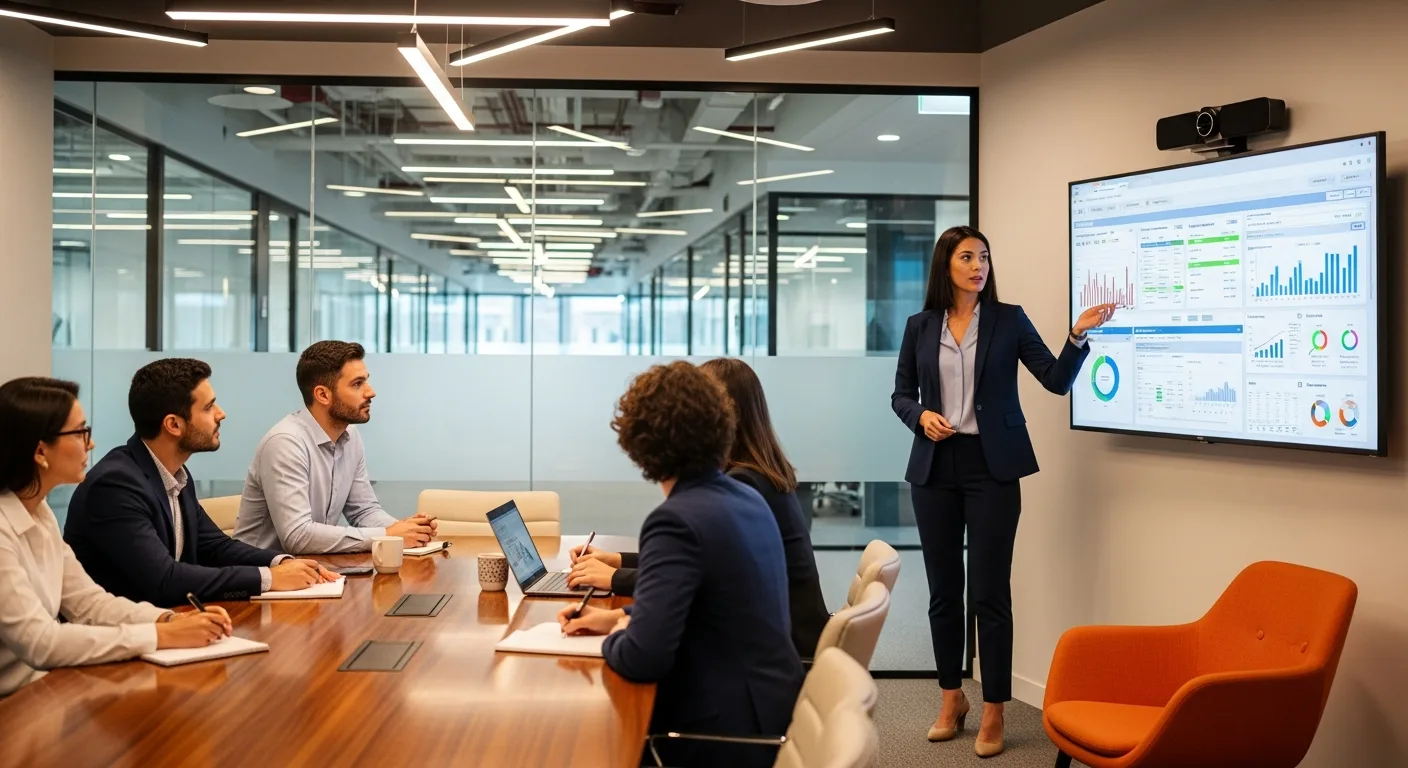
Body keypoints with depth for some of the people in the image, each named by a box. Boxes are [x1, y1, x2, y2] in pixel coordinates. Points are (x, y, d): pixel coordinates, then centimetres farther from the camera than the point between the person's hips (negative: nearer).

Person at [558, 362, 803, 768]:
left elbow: (642, 658, -27)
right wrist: (619, 617, 11)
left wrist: (615, 637, -6)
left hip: (729, 731, -8)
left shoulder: (677, 520, -22)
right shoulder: (747, 498, 5)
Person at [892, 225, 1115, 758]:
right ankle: (952, 698, 24)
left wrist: (1078, 335, -19)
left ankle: (994, 712, 6)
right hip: (936, 466, 3)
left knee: (990, 590, -3)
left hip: (991, 465, -2)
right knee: (943, 588, 9)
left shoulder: (1009, 320, 1)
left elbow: (1057, 381, -4)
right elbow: (900, 394, 12)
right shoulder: (920, 327, 6)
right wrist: (921, 416, -9)